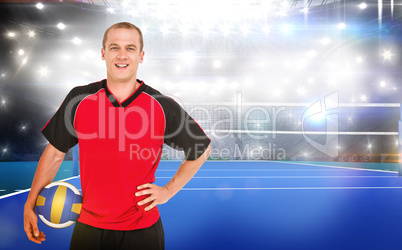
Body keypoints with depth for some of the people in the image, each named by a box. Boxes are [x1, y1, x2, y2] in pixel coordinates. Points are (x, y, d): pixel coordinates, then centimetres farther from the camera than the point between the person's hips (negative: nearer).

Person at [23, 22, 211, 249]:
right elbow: (55, 152, 6)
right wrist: (30, 205, 4)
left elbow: (202, 149, 2)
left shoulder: (163, 107, -10)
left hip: (143, 229, -2)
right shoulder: (79, 99, -5)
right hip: (89, 225, 2)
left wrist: (169, 190, -3)